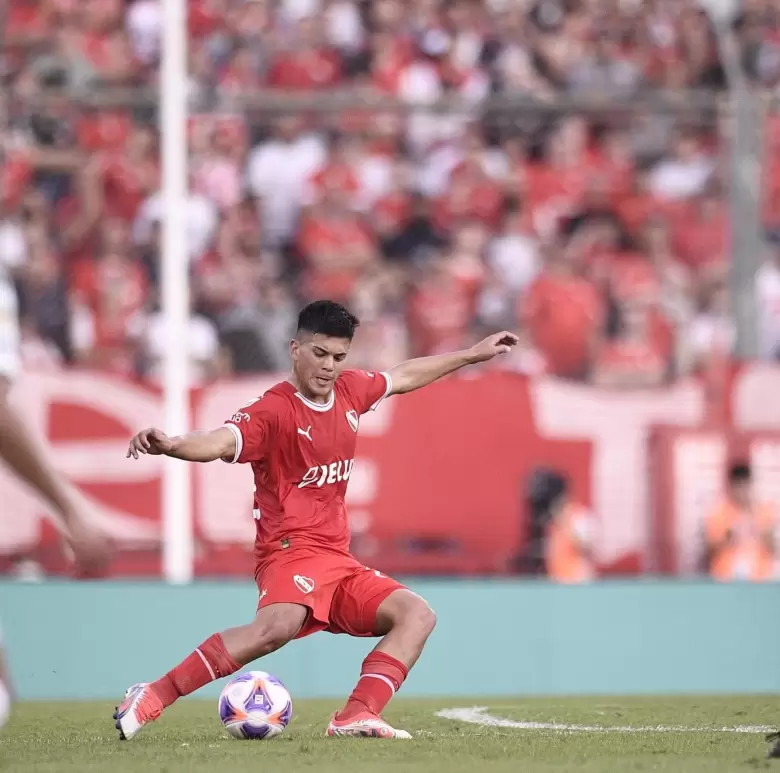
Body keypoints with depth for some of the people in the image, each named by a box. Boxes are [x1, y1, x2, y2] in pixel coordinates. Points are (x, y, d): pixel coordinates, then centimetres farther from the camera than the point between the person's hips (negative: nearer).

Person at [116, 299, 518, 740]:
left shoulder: (349, 391, 10)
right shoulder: (274, 411, -14)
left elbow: (404, 377, 29)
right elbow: (219, 442, -31)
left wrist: (471, 355, 39)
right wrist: (171, 445, -53)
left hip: (339, 561, 9)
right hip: (292, 551, -9)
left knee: (417, 615, -4)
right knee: (280, 625, -37)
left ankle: (357, 717, -20)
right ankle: (153, 697, -36)